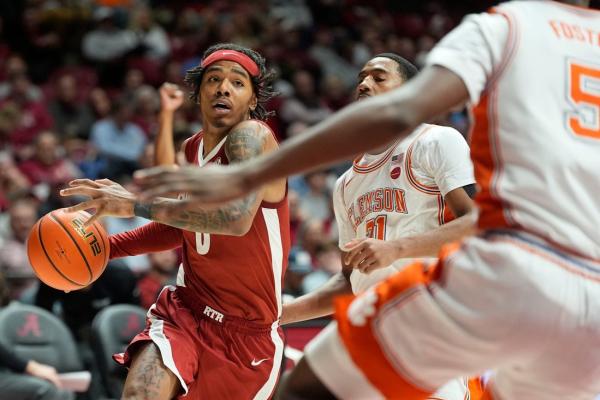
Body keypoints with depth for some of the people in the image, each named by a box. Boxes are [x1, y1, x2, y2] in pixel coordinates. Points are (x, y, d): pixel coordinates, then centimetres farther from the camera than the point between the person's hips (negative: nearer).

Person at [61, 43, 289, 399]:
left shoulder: (252, 135, -17)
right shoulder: (191, 150, 7)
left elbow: (236, 217, -36)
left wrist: (135, 203, -34)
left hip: (249, 332, -4)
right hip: (186, 311, 4)